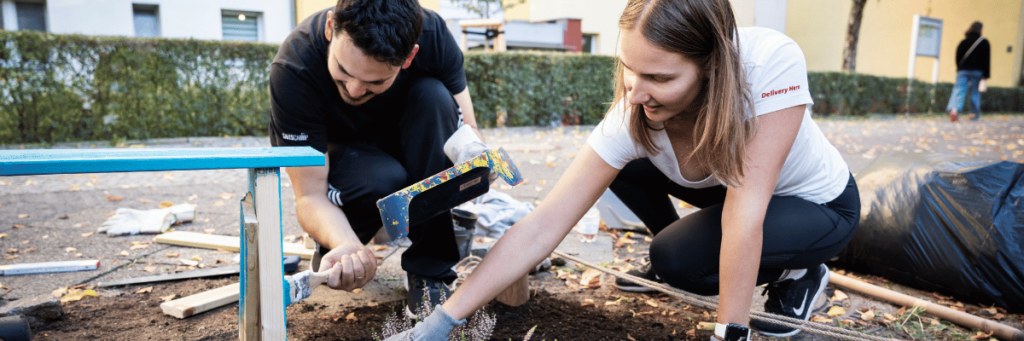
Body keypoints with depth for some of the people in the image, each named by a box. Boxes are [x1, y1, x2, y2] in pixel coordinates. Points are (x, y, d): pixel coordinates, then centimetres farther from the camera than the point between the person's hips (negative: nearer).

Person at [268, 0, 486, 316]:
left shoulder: (432, 36, -28)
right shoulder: (293, 69, -34)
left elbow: (467, 128, -18)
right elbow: (310, 195, -31)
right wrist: (348, 247, -52)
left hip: (404, 145, 3)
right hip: (337, 149, -3)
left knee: (434, 97, -30)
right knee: (384, 180, -37)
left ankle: (429, 266, -22)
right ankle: (332, 246, 0)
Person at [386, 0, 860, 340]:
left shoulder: (772, 62, -38)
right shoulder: (630, 119, -28)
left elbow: (745, 215, -37)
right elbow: (540, 228, -30)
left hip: (821, 205, -4)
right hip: (729, 186, 4)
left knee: (677, 257, -27)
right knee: (623, 163, -11)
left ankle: (798, 274, 1)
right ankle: (670, 264, 12)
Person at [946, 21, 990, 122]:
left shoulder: (963, 42, 7)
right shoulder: (984, 42, -1)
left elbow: (958, 58, 10)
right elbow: (986, 60, -5)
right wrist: (985, 76, -4)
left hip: (963, 71, 2)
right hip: (977, 71, -2)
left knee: (958, 91, -4)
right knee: (976, 93, 9)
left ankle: (953, 110, -25)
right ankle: (974, 114, 16)